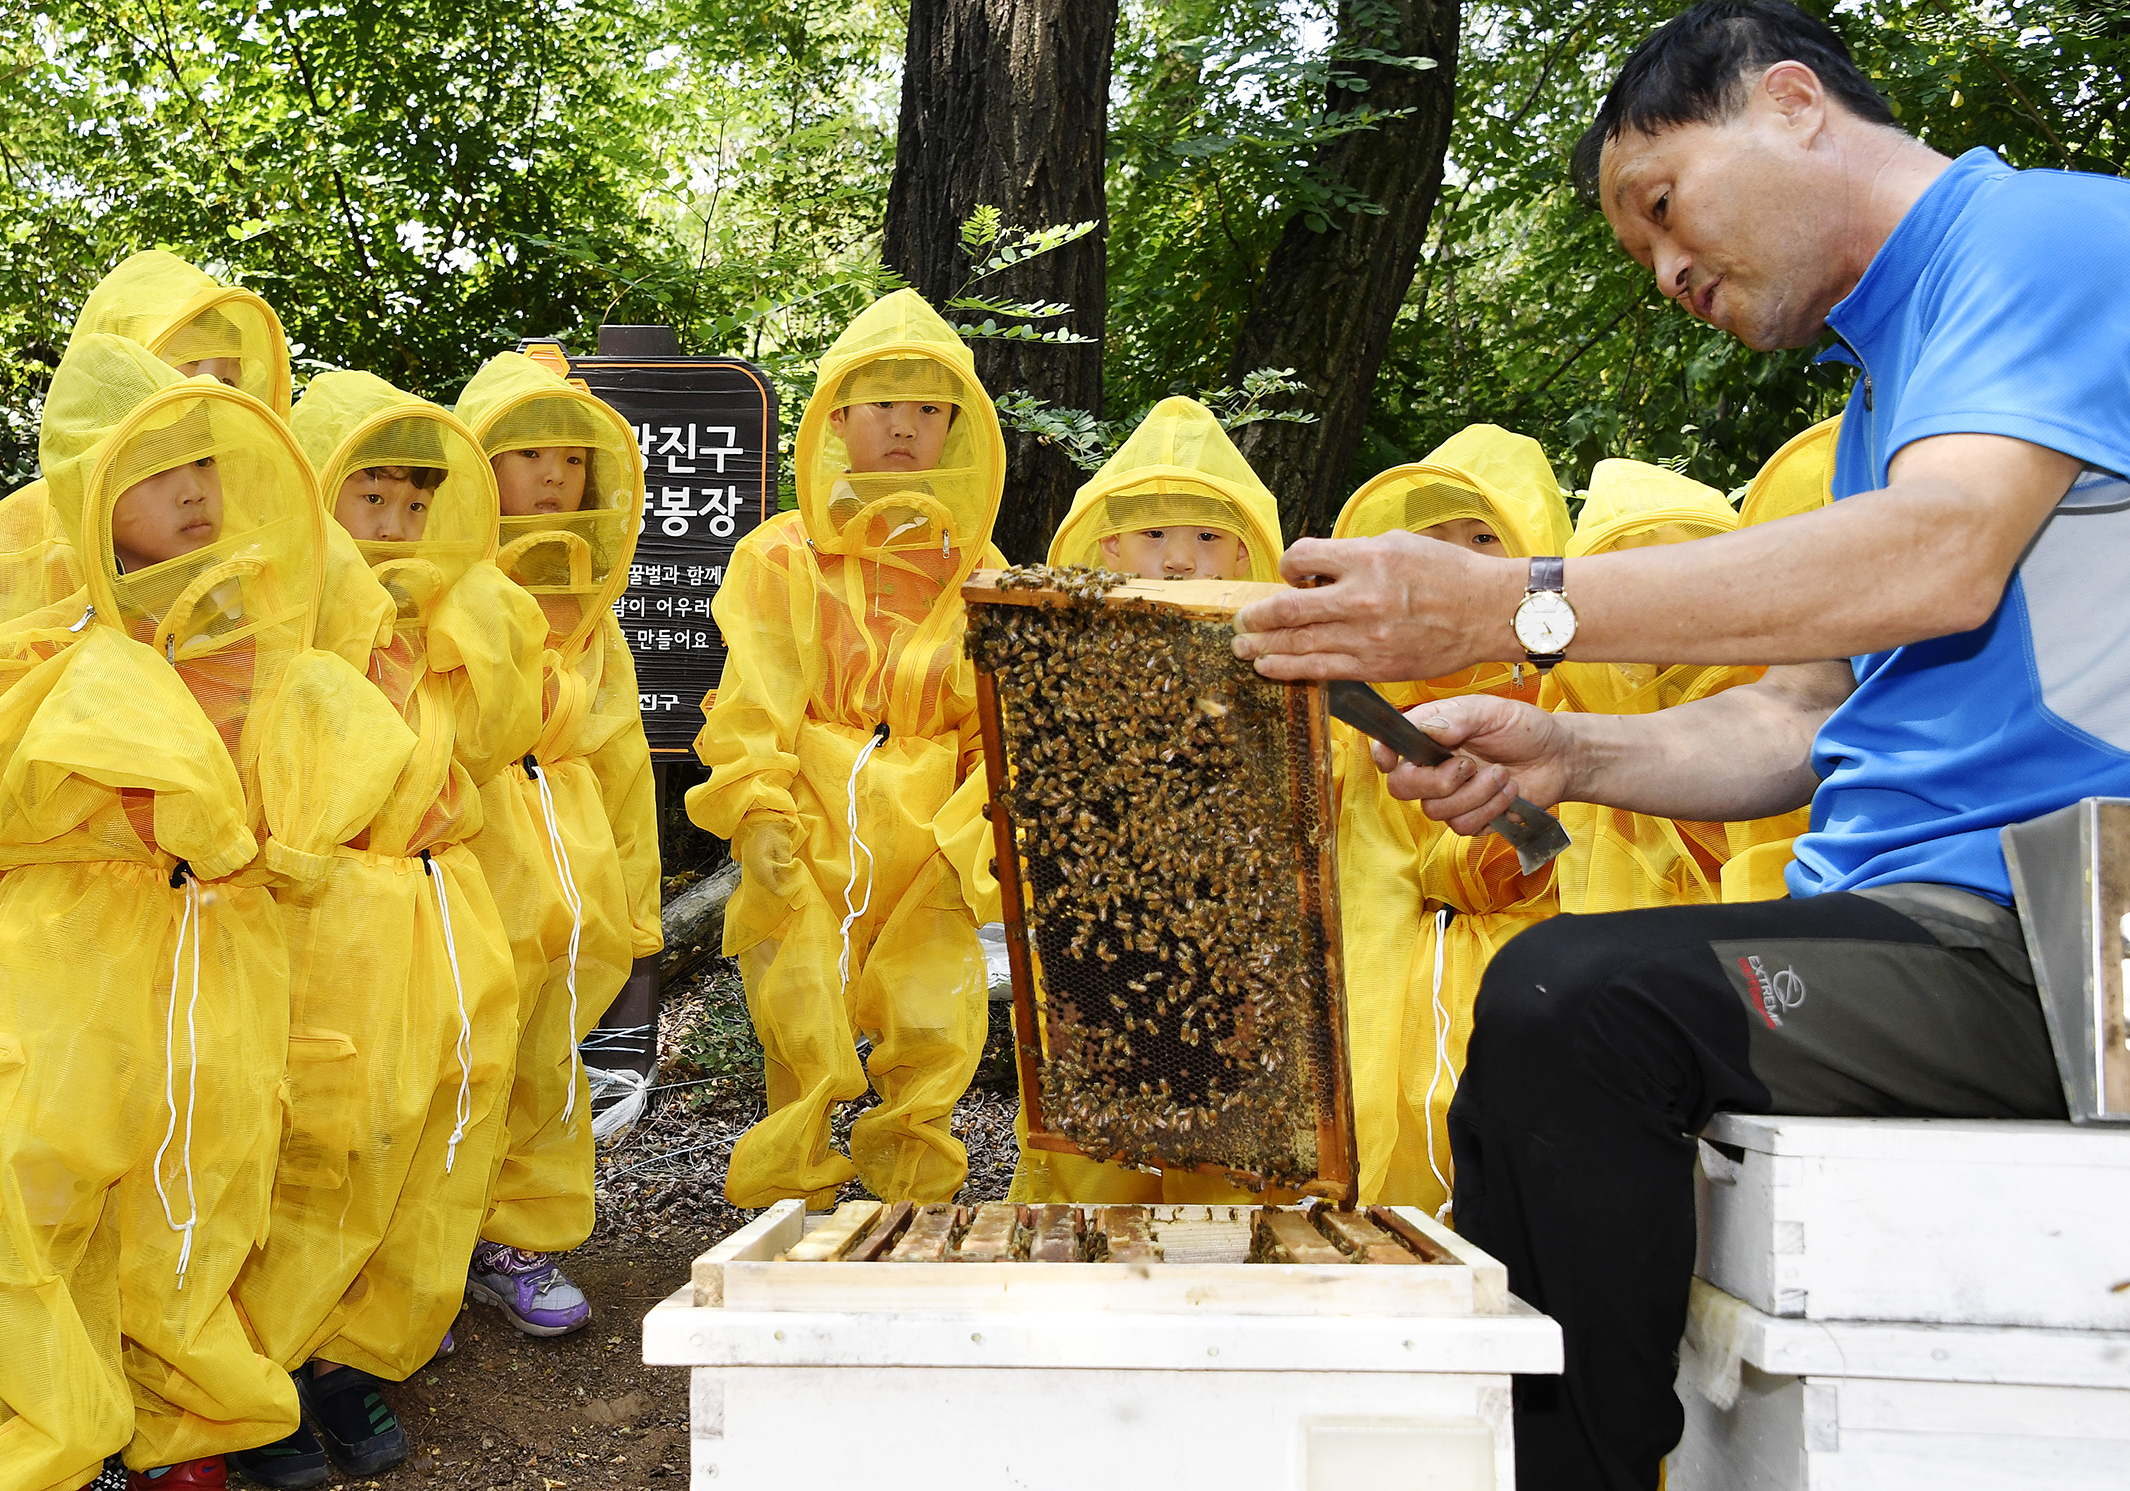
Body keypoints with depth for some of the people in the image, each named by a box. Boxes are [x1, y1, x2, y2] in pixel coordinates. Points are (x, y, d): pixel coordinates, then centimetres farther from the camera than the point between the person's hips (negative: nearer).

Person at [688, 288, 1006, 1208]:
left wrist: (986, 827, -5)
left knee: (936, 1029, -3)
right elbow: (752, 707, 0)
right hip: (809, 840, -2)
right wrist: (760, 815, -13)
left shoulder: (976, 574, 11)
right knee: (805, 1044, -4)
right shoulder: (780, 557, 6)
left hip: (925, 848, 2)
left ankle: (916, 1202, 17)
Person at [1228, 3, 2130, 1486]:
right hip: (1899, 919, 10)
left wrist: (1513, 606, -27)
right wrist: (1569, 757, 4)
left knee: (1572, 1002, -27)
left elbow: (1944, 556, -25)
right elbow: (1806, 720, 20)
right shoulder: (1886, 377, 23)